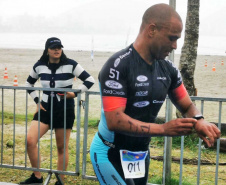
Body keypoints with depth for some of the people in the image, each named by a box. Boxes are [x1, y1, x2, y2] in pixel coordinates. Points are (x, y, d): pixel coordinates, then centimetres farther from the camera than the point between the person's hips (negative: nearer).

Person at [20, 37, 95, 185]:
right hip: (46, 108, 3)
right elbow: (29, 84, 17)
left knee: (62, 147, 5)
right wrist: (37, 101, 6)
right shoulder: (39, 66, 1)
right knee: (30, 140, -11)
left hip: (65, 110, -3)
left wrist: (75, 93, -15)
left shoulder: (70, 65, -9)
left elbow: (90, 80, -6)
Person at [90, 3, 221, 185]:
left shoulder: (168, 69, -1)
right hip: (111, 155, -7)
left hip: (141, 155, 7)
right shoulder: (117, 66, -22)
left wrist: (199, 121, -16)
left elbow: (187, 106, 8)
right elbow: (114, 121, -29)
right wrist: (164, 129, -35)